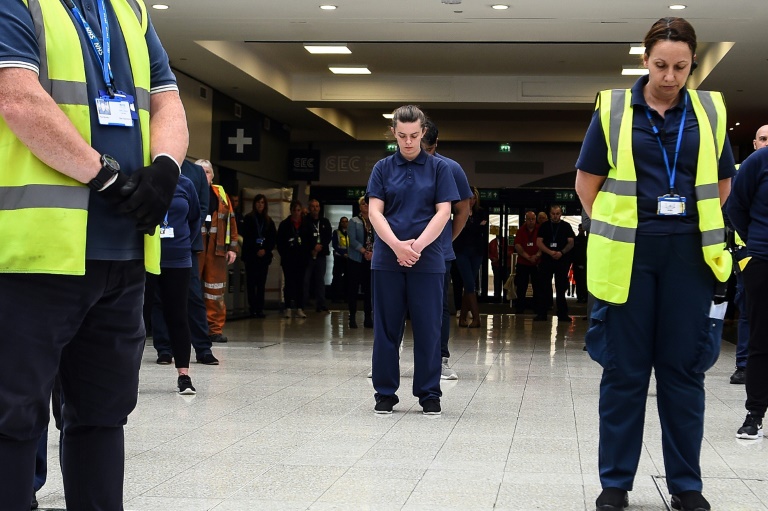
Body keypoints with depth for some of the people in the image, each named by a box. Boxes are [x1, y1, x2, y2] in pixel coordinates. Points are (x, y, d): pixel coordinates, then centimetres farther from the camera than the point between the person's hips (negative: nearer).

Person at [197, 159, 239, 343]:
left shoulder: (220, 194, 13)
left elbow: (231, 221, 13)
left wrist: (232, 247, 7)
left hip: (216, 248, 3)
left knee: (216, 290, 5)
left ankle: (215, 329, 11)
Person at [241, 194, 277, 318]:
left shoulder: (268, 221, 12)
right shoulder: (248, 219, 3)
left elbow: (274, 238, 8)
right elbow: (246, 237, -3)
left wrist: (265, 250, -6)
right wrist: (256, 251, -10)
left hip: (264, 256, 3)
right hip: (251, 255, -2)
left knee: (261, 283, 1)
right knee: (251, 283, -4)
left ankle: (259, 309, 2)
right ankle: (253, 308, -3)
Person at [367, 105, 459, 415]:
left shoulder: (438, 168, 4)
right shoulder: (383, 168, 6)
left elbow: (443, 212, -2)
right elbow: (375, 211, -1)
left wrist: (418, 245, -14)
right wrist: (397, 245, -16)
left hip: (427, 259, -1)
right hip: (387, 258, 1)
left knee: (427, 328, 2)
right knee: (386, 328, 5)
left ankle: (429, 393, 12)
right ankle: (385, 393, 14)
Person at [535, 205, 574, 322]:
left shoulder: (566, 226, 8)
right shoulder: (544, 226, 9)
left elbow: (571, 242, 3)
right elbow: (539, 242, 2)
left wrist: (561, 253, -14)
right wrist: (550, 252, -13)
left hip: (562, 260, 0)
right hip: (546, 260, 0)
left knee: (561, 288, 0)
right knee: (544, 288, -2)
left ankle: (562, 314, 4)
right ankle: (541, 313, 0)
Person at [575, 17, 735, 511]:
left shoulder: (709, 110, 6)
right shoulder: (614, 108, 1)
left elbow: (722, 183, 16)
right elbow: (587, 183, 6)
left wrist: (698, 228, 10)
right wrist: (615, 231, 4)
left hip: (688, 253, 2)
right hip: (629, 255, -1)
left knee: (684, 368, 6)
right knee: (625, 369, 4)